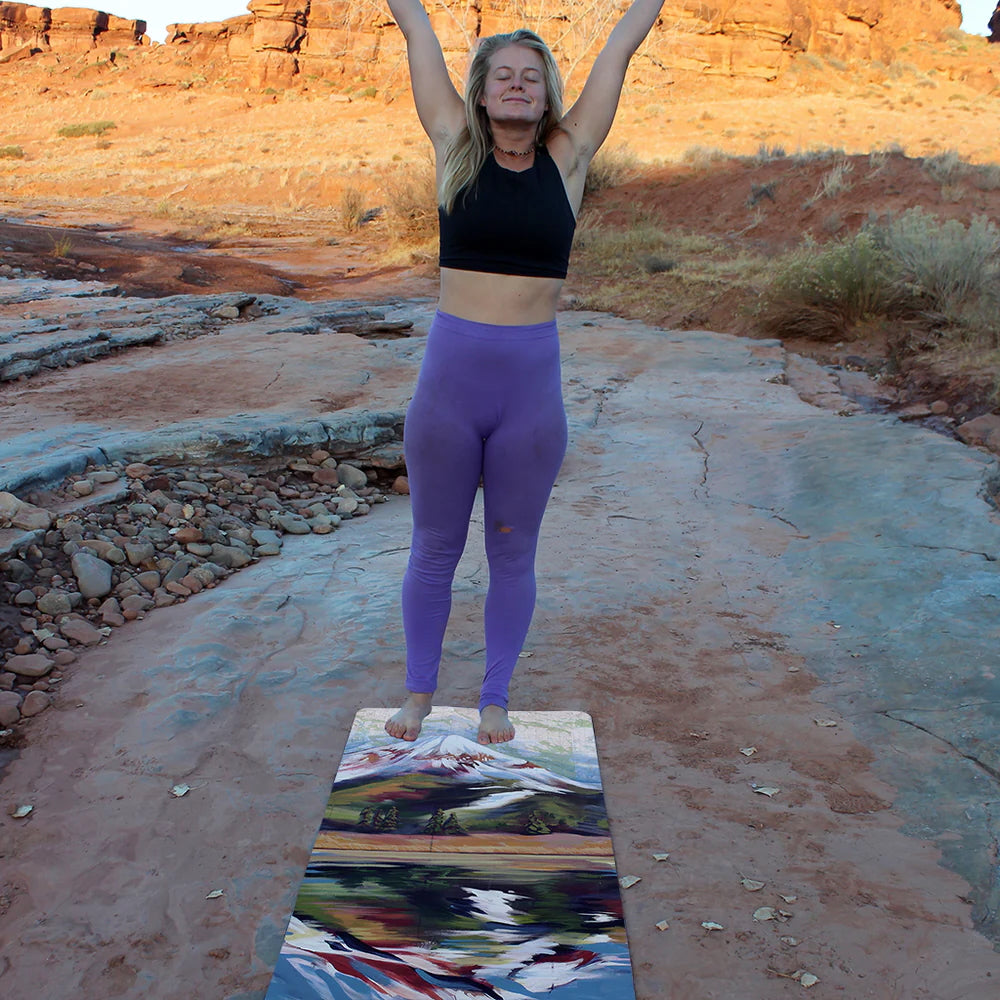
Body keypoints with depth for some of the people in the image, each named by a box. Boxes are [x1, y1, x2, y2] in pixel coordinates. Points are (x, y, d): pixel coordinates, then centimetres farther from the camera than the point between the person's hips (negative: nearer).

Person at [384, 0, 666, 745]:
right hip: (448, 377, 0)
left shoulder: (568, 158, 4)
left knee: (513, 553, 11)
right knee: (433, 548, 11)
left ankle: (496, 700, 29)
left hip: (533, 384, 0)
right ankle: (420, 691, 31)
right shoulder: (457, 150, 4)